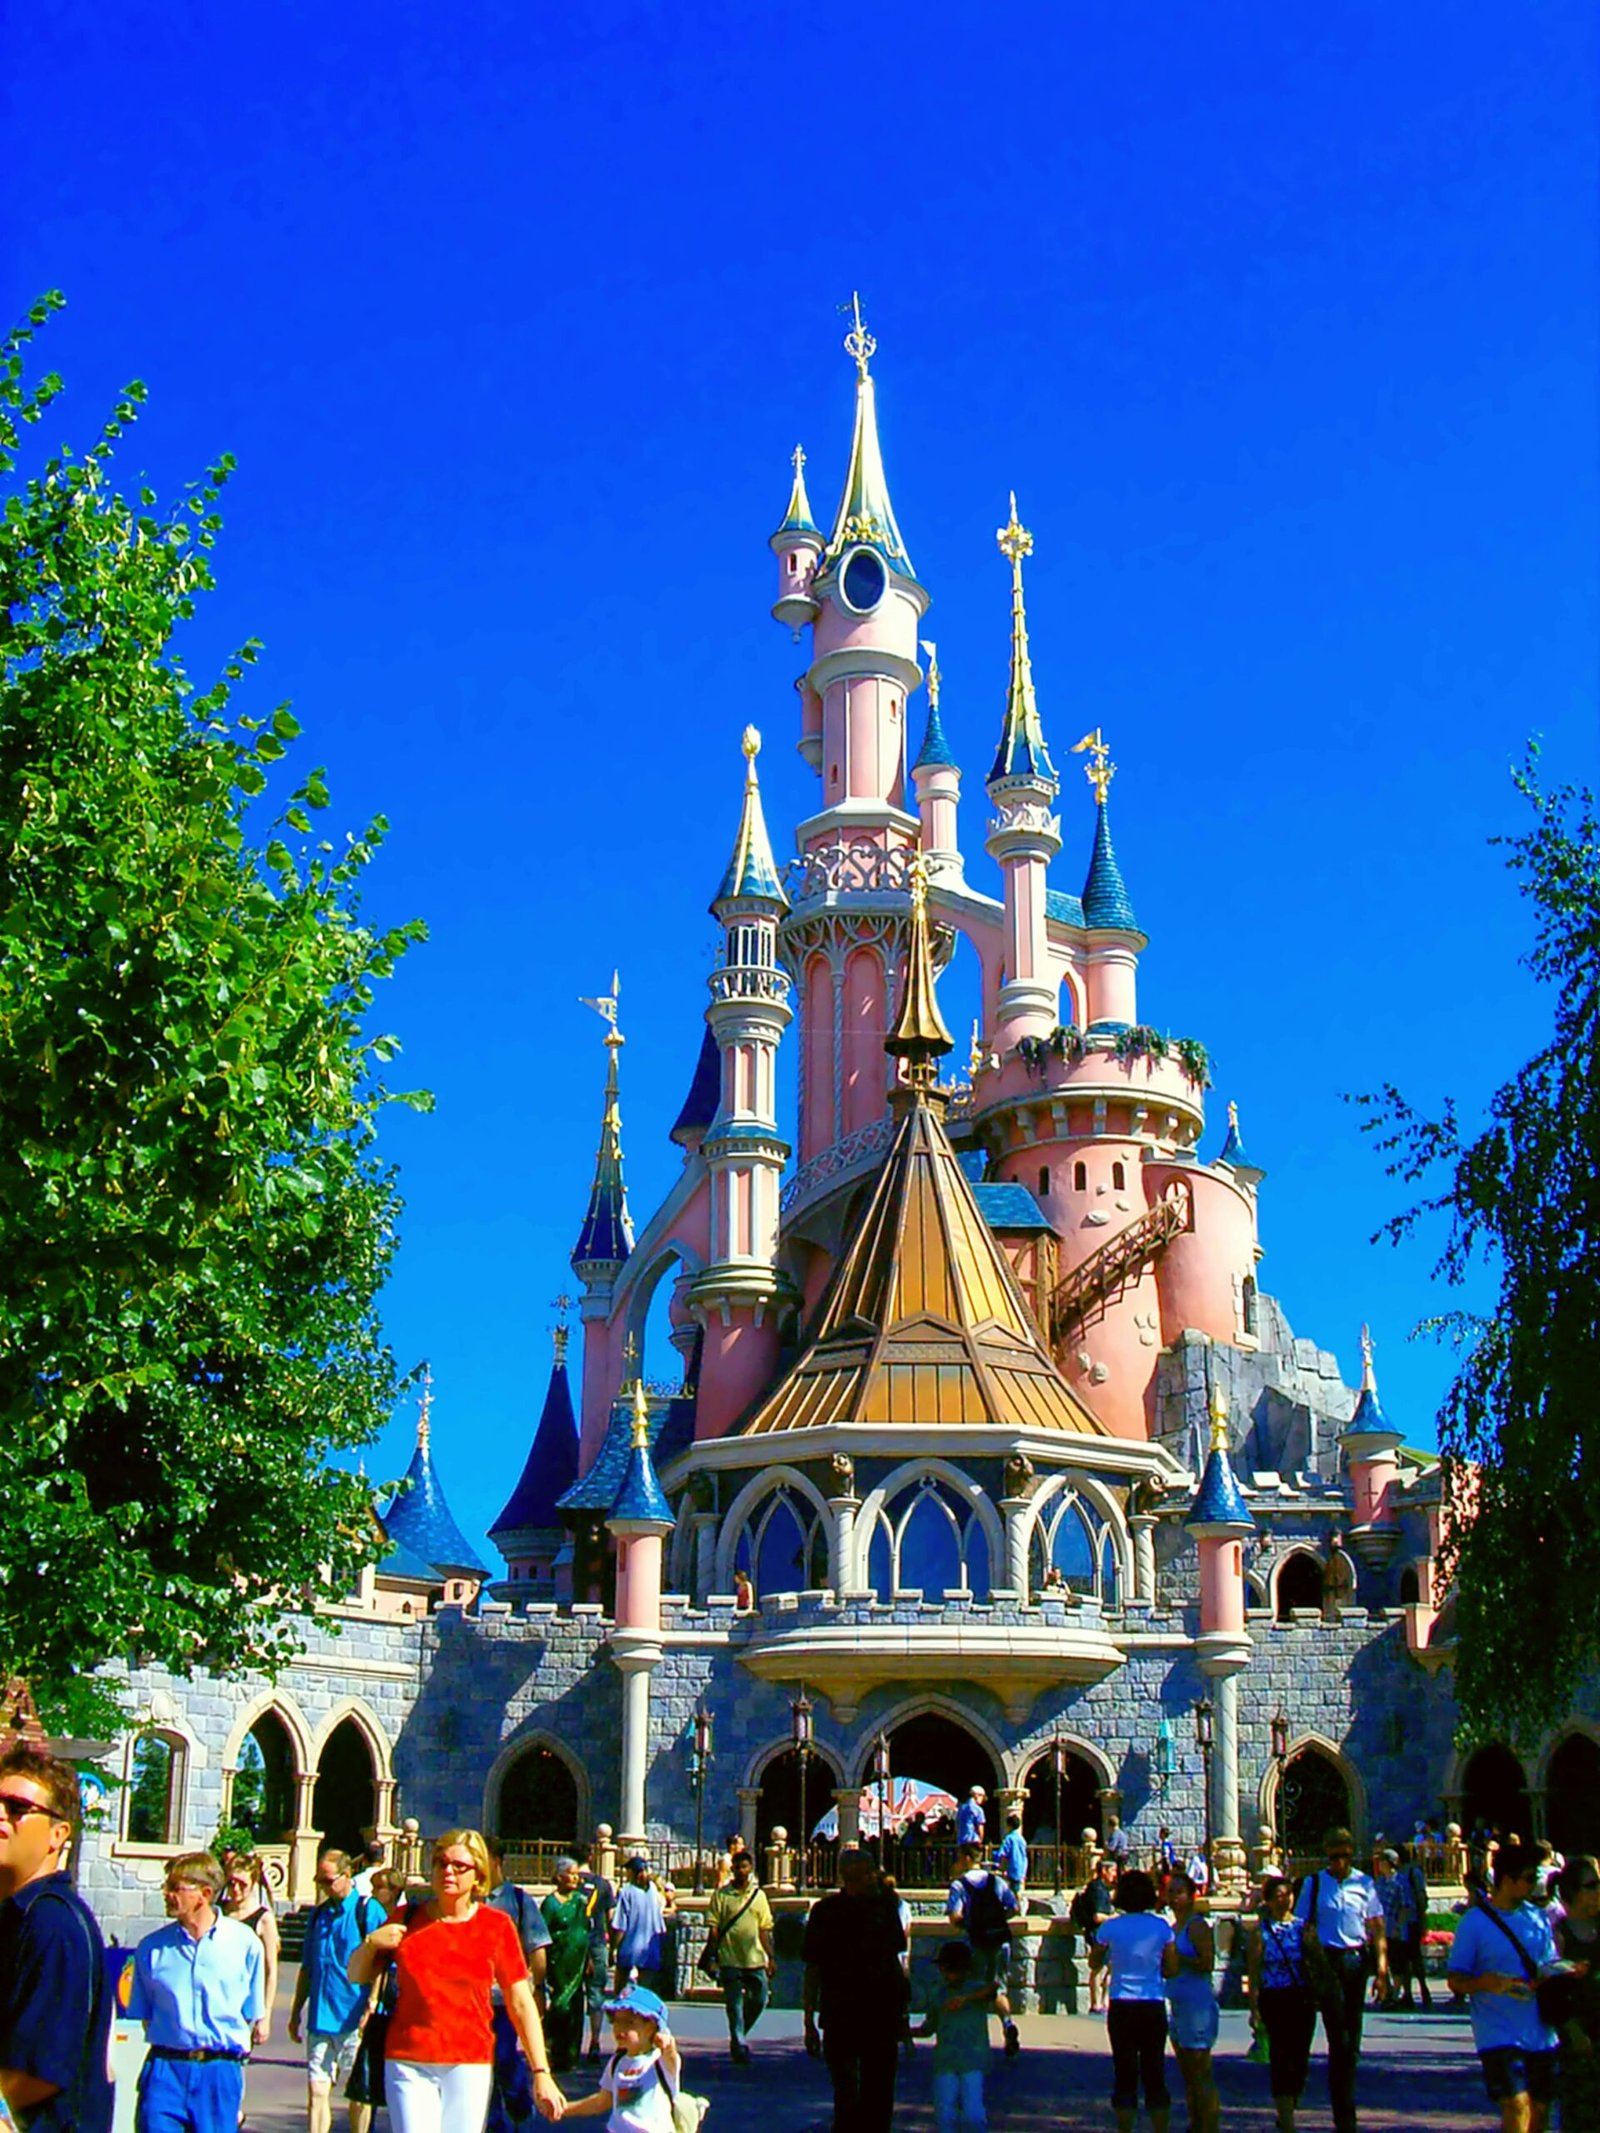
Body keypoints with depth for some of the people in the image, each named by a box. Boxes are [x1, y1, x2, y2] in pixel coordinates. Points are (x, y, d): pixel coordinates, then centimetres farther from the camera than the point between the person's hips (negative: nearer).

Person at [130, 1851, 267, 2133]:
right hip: (165, 2068, 1)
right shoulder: (152, 1947, 4)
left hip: (220, 2071, -1)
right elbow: (143, 2014, 11)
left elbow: (253, 2014, 7)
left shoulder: (244, 1942, 1)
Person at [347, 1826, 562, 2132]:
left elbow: (521, 2002, 0)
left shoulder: (496, 1925, 1)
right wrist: (370, 1942, -7)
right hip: (408, 2063, 1)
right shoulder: (406, 1919, 6)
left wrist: (541, 2073, -6)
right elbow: (357, 1976, 14)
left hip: (470, 2065, 0)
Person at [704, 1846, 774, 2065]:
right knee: (734, 2005, -1)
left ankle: (739, 2035, 26)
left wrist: (771, 1957, 8)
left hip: (755, 1959, 3)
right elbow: (713, 1927, -2)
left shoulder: (759, 1895, 9)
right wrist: (713, 1955, -10)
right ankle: (738, 2045, 8)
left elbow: (765, 1929, 12)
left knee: (759, 1999, 3)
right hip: (730, 1959, -3)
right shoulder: (722, 1895, 0)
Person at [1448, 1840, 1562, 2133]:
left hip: (1540, 2033, 6)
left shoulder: (1538, 1918, 7)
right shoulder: (1474, 1922, -9)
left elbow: (1550, 1969, 16)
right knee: (1518, 2108, -17)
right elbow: (1455, 1980, -8)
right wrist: (1484, 1983, -28)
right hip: (1498, 2032, -5)